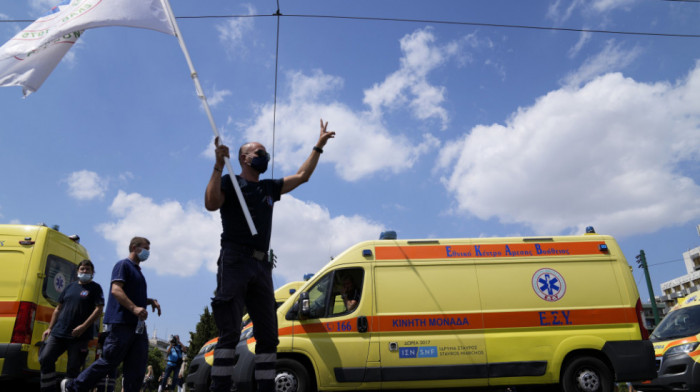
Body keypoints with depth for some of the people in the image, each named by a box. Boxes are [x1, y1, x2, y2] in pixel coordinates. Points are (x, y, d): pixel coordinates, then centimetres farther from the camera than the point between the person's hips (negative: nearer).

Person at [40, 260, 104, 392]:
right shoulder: (70, 287, 17)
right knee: (45, 359, -6)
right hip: (58, 332, 5)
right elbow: (58, 308, 21)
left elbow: (99, 310, -8)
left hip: (79, 336, -5)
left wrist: (83, 326, -17)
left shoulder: (95, 288, 2)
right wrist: (50, 328, 13)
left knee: (72, 370, -2)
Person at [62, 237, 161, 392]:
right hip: (122, 322, -9)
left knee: (137, 368, 3)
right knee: (109, 361, -2)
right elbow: (115, 290, -17)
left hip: (138, 325, 9)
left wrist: (151, 301, 15)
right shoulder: (123, 265, -3)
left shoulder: (137, 270, 24)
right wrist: (134, 308, -27)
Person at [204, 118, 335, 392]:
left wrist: (319, 145, 27)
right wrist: (219, 165, -13)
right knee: (230, 332, -12)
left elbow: (302, 175, 26)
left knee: (268, 334, 5)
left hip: (261, 266, 7)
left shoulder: (269, 188, 24)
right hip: (234, 262, -6)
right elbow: (211, 203, -12)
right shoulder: (230, 182, 7)